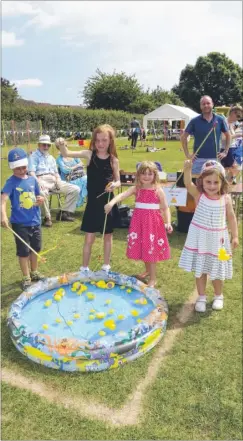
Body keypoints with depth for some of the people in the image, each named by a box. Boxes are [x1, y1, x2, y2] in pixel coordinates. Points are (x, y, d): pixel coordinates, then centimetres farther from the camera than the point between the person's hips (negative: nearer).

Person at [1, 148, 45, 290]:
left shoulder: (32, 180, 2)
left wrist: (41, 200, -11)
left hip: (35, 221, 5)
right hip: (20, 223, -5)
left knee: (35, 249, 17)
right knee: (23, 252, 4)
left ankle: (34, 273, 36)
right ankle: (26, 278, 19)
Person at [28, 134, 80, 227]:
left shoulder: (51, 158, 29)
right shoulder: (34, 156, 8)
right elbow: (32, 172, -6)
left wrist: (58, 180, 2)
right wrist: (39, 182, -24)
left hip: (54, 181, 6)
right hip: (42, 181, -6)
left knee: (75, 189, -9)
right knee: (43, 192, -42)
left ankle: (65, 213, -6)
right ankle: (47, 217, -25)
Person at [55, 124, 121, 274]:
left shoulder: (114, 160, -4)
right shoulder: (89, 154, -5)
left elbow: (118, 181, 4)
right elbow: (67, 154, -14)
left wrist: (115, 185, -19)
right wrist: (61, 145, -35)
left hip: (108, 203, 1)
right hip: (92, 203, -1)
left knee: (108, 235, 14)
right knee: (89, 238, 5)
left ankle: (106, 266, 32)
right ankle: (85, 268, 22)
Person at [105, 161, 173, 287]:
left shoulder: (158, 190, -4)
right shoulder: (136, 188, -1)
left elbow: (165, 208, 0)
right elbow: (123, 195, -19)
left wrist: (168, 223, -14)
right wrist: (112, 202, -39)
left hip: (153, 222, -3)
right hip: (139, 221, 3)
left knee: (151, 249, -1)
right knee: (142, 247, 14)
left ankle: (153, 278, 11)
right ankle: (148, 270, 38)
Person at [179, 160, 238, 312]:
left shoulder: (226, 198, -7)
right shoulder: (199, 195, -11)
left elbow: (231, 217, 2)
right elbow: (188, 183, -29)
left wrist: (235, 236, 1)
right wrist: (188, 169, -46)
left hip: (217, 239, 1)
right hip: (200, 238, 0)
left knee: (216, 270, 13)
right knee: (200, 270, 10)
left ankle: (218, 296, 37)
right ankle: (201, 297, 29)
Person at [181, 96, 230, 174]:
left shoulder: (220, 120, 2)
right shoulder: (195, 121, -2)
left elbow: (228, 136, 13)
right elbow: (183, 137, 3)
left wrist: (225, 152, 6)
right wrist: (187, 154, -3)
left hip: (215, 159, 2)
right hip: (198, 159, -2)